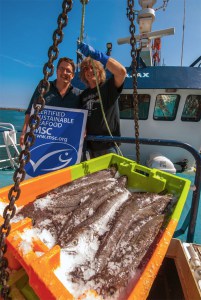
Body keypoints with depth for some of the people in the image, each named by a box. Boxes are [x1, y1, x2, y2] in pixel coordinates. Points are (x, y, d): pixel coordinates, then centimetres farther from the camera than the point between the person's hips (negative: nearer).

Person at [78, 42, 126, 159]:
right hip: (90, 145, 6)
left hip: (108, 145, -5)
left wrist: (95, 54, -26)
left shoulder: (109, 87, -2)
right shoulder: (83, 95, 14)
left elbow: (122, 71, -22)